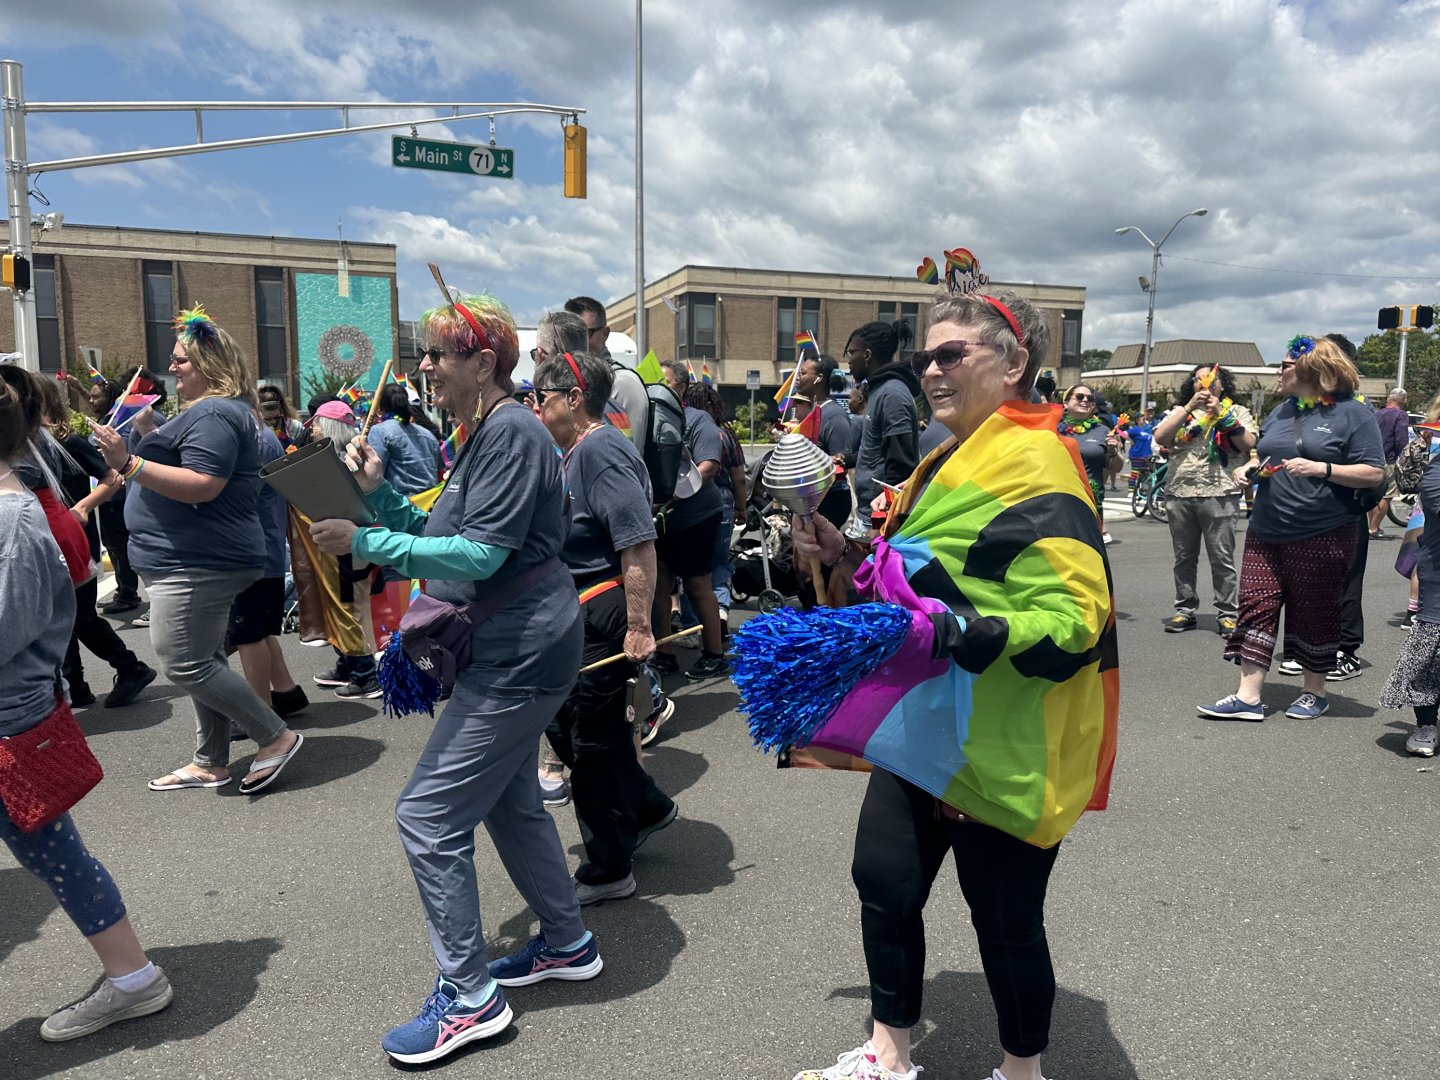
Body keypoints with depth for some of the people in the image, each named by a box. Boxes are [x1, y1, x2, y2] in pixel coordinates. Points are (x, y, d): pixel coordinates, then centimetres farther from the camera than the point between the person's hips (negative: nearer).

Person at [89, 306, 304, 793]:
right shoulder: (212, 410, 19)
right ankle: (210, 762, 24)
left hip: (196, 563, -11)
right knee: (203, 662, 15)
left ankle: (276, 737, -1)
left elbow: (202, 486, -27)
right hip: (198, 558, 11)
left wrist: (127, 462, -26)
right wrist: (133, 452, 18)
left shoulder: (215, 414, -16)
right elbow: (177, 468, 30)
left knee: (184, 664, -10)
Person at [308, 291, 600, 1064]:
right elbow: (438, 536, 13)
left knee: (427, 815, -4)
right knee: (508, 800, 21)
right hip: (508, 650, 11)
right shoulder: (480, 435, 13)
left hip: (519, 656, -11)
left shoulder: (513, 434, -18)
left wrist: (362, 542, -23)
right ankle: (568, 944, 38)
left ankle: (469, 999, 11)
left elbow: (479, 555, -24)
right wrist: (378, 491, -1)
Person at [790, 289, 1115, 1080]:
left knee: (1004, 919, 9)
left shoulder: (1035, 466, -17)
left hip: (1001, 744, -8)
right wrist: (847, 555, 11)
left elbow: (1075, 617, -26)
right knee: (884, 881, 14)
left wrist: (962, 634, -39)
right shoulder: (948, 463, 12)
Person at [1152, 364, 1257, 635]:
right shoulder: (1179, 412, 14)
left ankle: (1226, 614, 6)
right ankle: (1185, 610, 17)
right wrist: (1190, 406, -7)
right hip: (1179, 494, 3)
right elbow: (1160, 437, -4)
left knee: (1222, 559, -2)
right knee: (1184, 558, 9)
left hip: (1220, 495, -2)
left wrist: (1221, 414, -8)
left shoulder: (1237, 411, 10)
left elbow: (1249, 444, -4)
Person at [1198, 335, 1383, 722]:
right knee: (1256, 606, 0)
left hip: (1321, 536, -6)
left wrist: (1320, 468, -21)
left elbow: (1373, 473, -9)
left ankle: (1315, 692, 25)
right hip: (1266, 532, 6)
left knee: (1314, 613, 6)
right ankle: (1248, 696, 2)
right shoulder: (1281, 412, 14)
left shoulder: (1352, 413, -5)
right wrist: (1247, 468, 3)